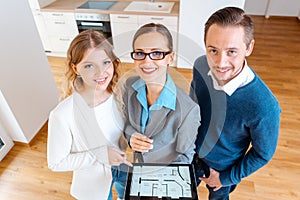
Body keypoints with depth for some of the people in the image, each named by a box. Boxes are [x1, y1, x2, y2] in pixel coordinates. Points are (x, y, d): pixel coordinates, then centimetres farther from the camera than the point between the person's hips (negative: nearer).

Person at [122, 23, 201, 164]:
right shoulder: (130, 85, -18)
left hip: (168, 173, -3)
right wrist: (131, 137, -22)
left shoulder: (188, 110, -33)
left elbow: (184, 156, -18)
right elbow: (127, 121, -2)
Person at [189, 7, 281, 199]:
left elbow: (263, 153, -20)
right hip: (192, 151, 4)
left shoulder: (264, 106, -39)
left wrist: (227, 178, -8)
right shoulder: (200, 65, -25)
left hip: (222, 166, -3)